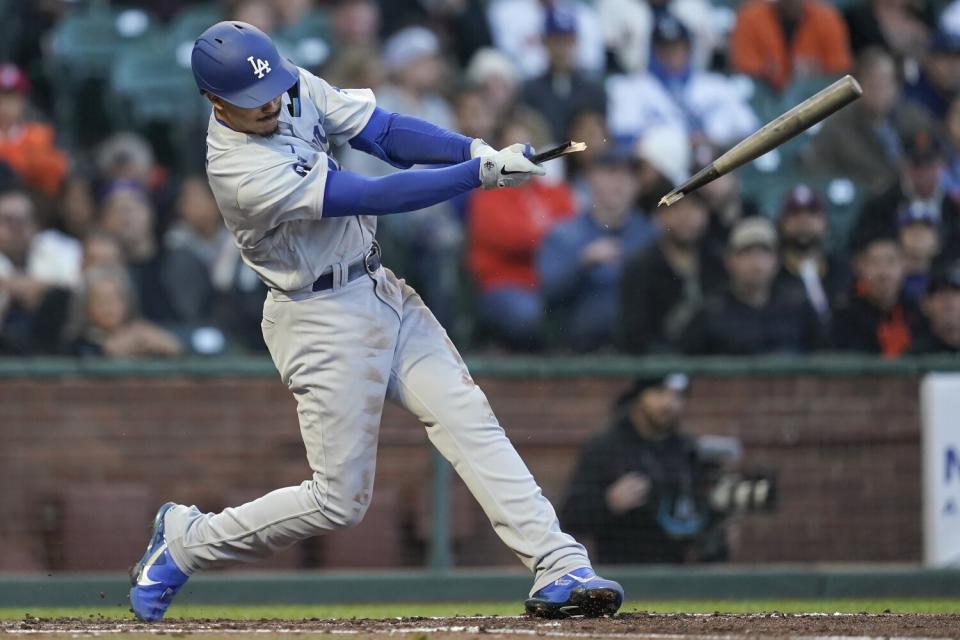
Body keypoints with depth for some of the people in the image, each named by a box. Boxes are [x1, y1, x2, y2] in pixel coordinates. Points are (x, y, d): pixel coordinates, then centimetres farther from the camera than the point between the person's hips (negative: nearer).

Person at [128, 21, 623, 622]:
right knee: (338, 501, -1)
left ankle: (559, 569, -10)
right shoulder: (243, 172, -28)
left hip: (379, 290, 8)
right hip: (322, 319, -8)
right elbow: (373, 197, -29)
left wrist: (476, 148, -22)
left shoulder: (295, 87, -4)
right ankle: (185, 540, 17)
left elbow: (387, 132, -5)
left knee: (470, 422, -6)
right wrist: (480, 173, -31)